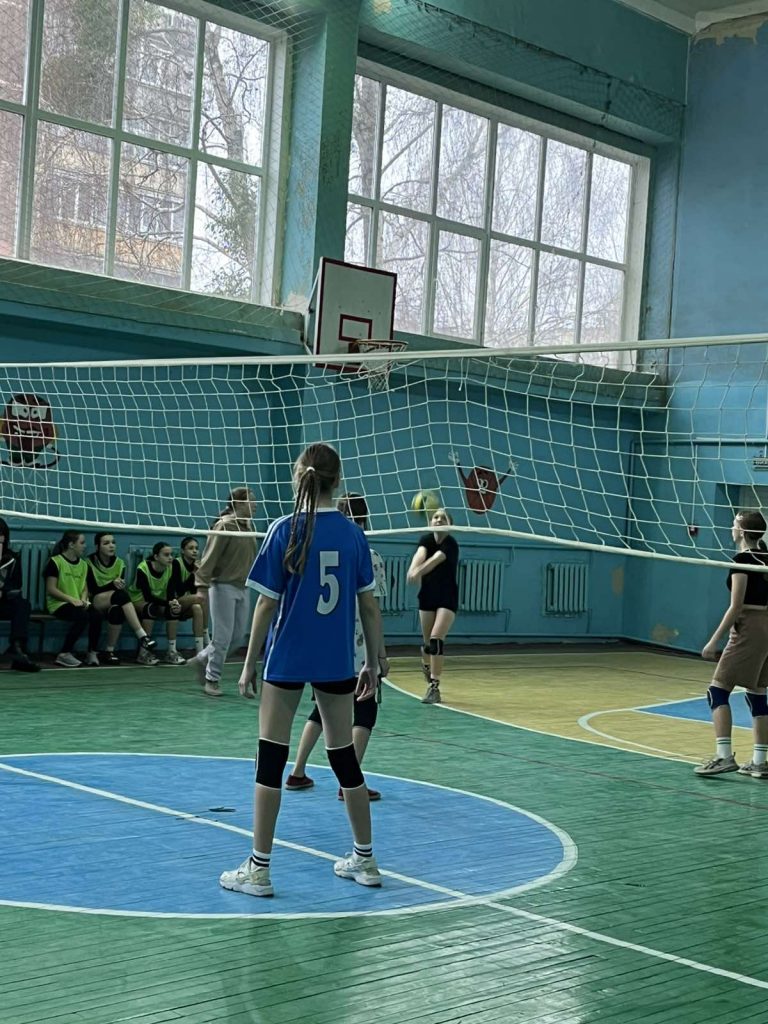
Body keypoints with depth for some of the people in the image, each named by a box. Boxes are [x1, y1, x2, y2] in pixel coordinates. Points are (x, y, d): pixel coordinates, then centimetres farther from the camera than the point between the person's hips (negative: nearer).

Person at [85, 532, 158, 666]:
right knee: (121, 595, -35)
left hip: (112, 604, 4)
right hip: (94, 603, -4)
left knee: (117, 611, -36)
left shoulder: (119, 563, 8)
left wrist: (121, 585, -23)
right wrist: (112, 584, -29)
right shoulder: (90, 563, -5)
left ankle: (109, 651, -24)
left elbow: (122, 587, 1)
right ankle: (142, 636, -44)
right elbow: (93, 590, -13)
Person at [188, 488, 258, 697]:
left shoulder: (248, 526, 8)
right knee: (223, 636, -2)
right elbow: (210, 557, -16)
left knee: (238, 635, 11)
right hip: (223, 586, -8)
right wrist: (202, 584, -22)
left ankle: (201, 660, 29)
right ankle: (212, 679, 13)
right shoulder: (224, 526, -13)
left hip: (243, 587, 8)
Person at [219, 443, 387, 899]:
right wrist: (373, 663, 12)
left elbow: (267, 605, -8)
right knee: (344, 757, 14)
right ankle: (365, 860, 24)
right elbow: (369, 606, 3)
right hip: (337, 662, 3)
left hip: (288, 659, -3)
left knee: (271, 759, 4)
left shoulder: (285, 531, -8)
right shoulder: (353, 534, 1)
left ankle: (258, 869, 6)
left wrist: (249, 664, 0)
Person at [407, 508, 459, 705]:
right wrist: (412, 569, -50)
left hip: (447, 599, -4)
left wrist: (417, 572, -54)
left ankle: (434, 687, -14)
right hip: (427, 597, 4)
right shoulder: (426, 539, -6)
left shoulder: (451, 544, -18)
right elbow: (420, 554, -29)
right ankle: (426, 666, 44)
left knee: (436, 639, -17)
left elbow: (435, 560, -36)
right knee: (428, 642, 11)